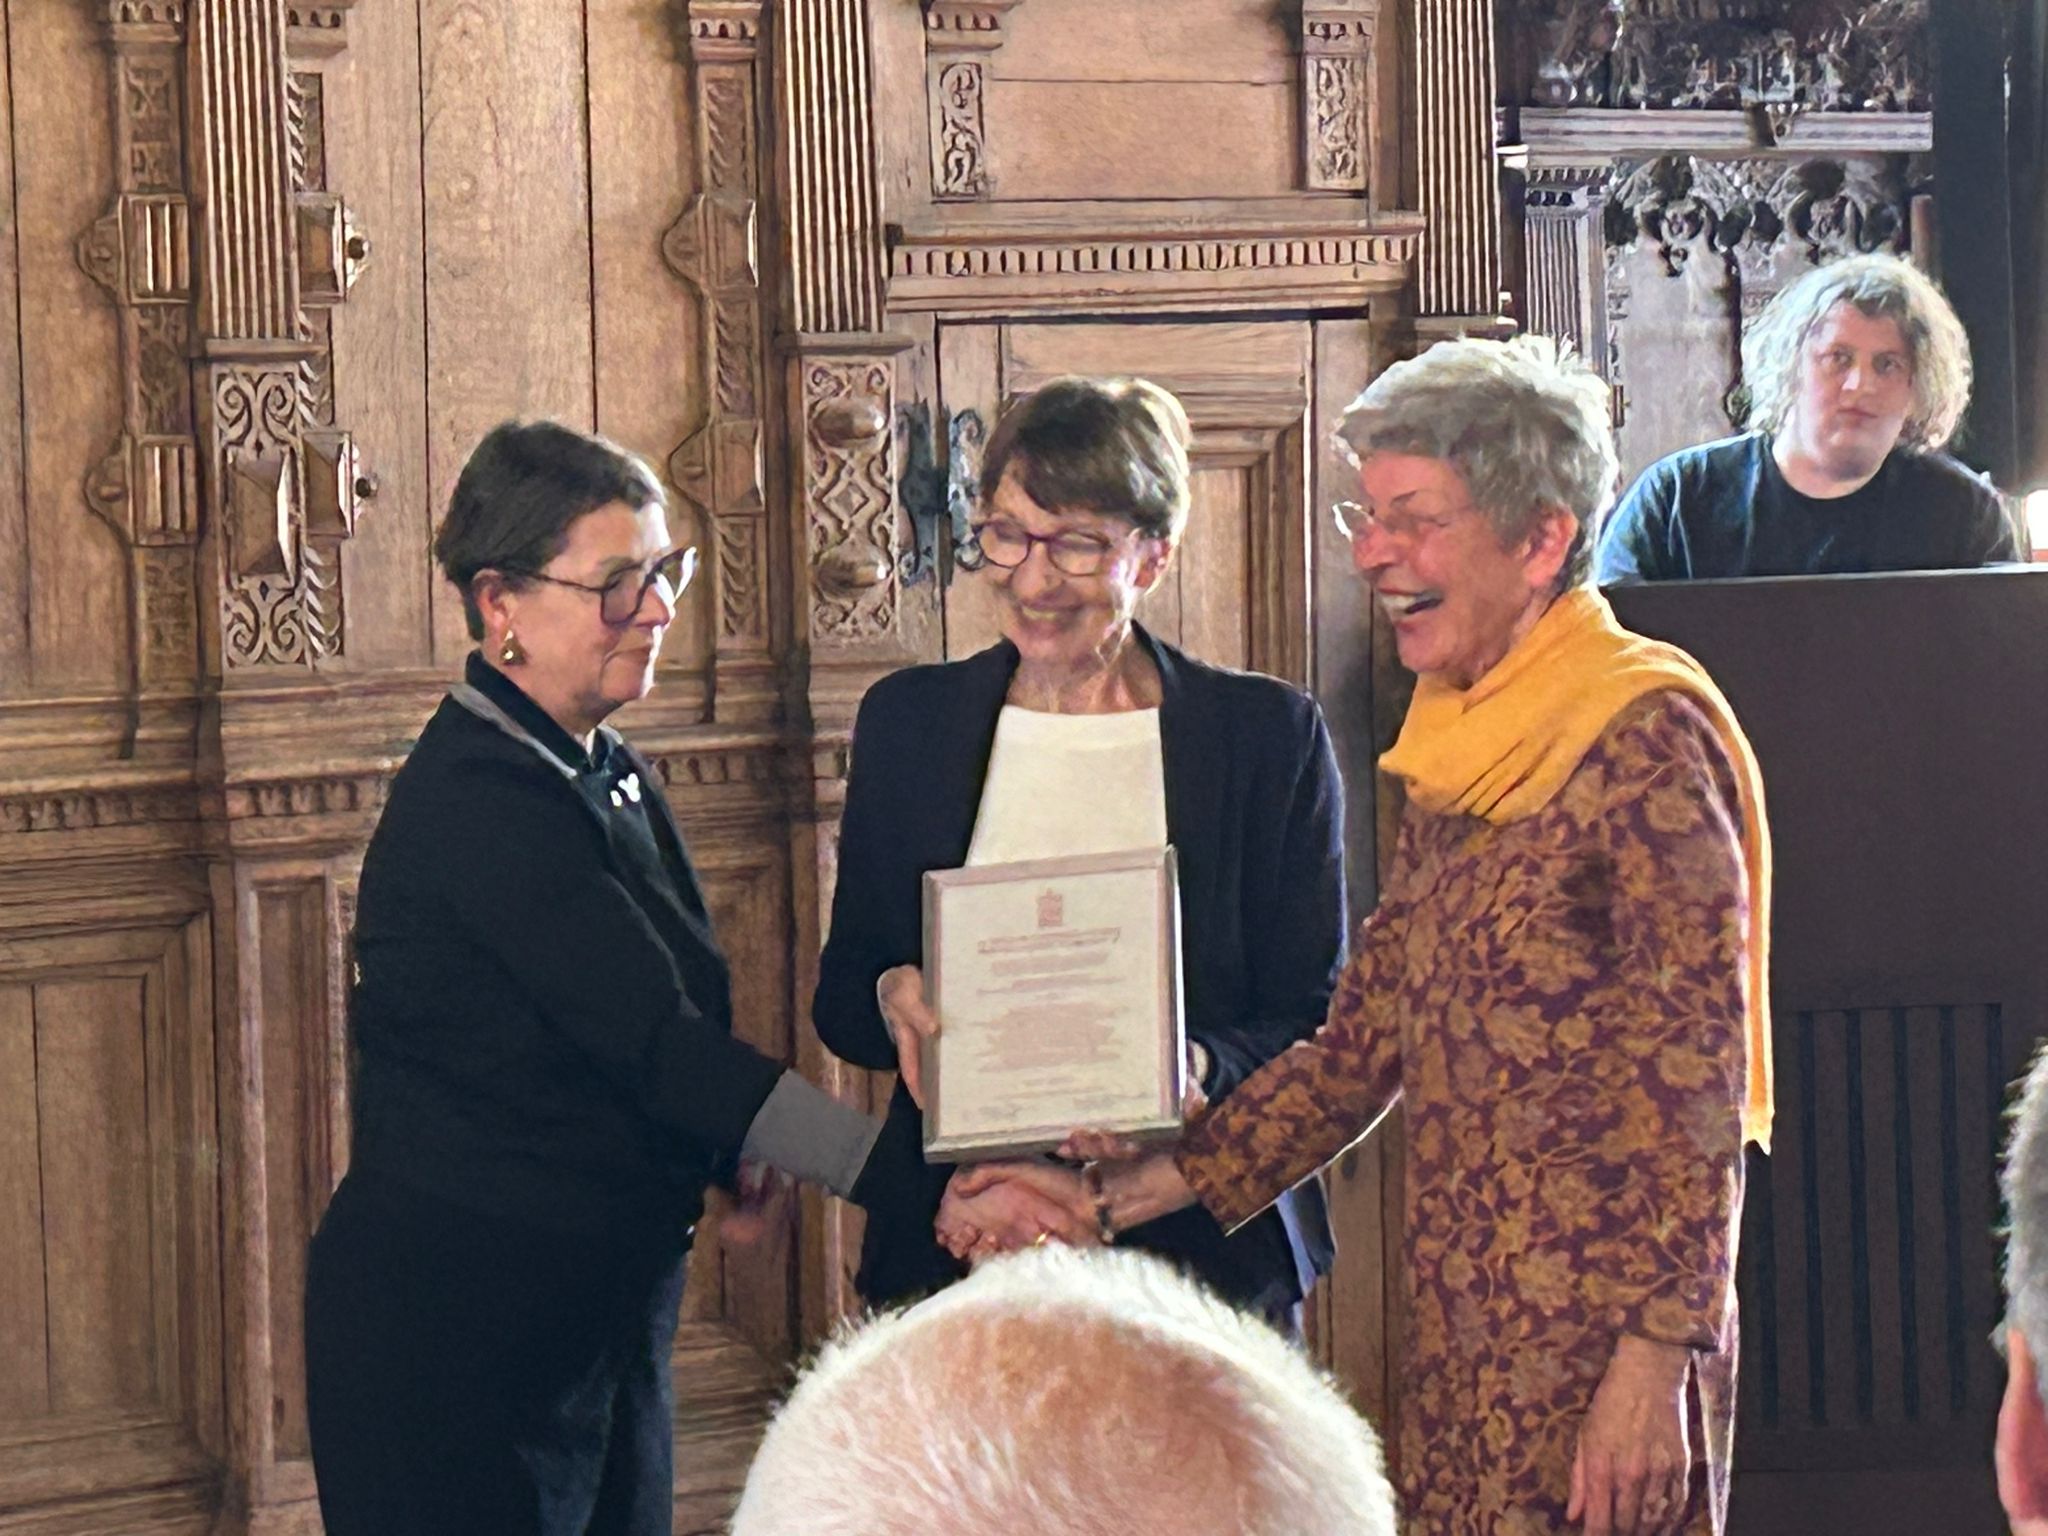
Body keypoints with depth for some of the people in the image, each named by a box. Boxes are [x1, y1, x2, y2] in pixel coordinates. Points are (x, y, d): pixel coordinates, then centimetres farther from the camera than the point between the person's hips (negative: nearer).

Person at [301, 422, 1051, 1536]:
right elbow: (654, 1040, -26)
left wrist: (720, 1170, -6)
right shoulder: (475, 797, -19)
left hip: (603, 1312, 9)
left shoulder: (606, 774, 11)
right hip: (453, 1322, -9)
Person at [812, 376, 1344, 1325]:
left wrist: (1195, 1071, -19)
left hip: (1201, 1247, -1)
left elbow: (1317, 1026, 1)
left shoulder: (1270, 736, 2)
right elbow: (840, 1004, 12)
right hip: (955, 1244, 2)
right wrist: (893, 999, -11)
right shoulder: (906, 721, 9)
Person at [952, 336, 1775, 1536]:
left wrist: (1657, 1360, -18)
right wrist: (1113, 1199, 10)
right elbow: (1362, 1047, 16)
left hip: (1598, 1345, -7)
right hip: (1460, 1336, 8)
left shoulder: (1647, 737, -10)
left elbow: (1701, 1079, -14)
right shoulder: (1452, 758, 14)